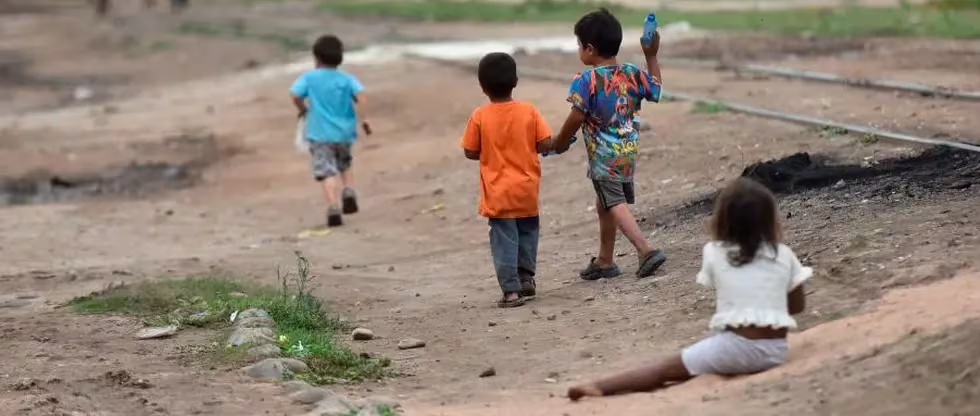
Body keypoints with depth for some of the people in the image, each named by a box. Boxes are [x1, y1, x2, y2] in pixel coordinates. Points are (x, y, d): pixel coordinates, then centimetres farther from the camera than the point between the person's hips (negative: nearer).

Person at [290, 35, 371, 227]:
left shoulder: (309, 78, 0)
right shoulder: (347, 79, 3)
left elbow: (295, 95, -13)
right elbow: (360, 95, -14)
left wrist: (303, 109, 6)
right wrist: (362, 118, -10)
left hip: (320, 134, -3)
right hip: (344, 132, 3)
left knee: (327, 172, -8)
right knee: (345, 165, 27)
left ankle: (333, 208, -23)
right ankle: (349, 192, 4)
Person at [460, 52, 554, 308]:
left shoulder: (480, 117, -11)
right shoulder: (529, 111, -7)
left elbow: (470, 152, -5)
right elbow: (546, 144, -8)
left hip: (498, 193, -2)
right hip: (527, 188, 2)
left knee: (504, 240, 0)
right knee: (527, 232, 22)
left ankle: (511, 290, -5)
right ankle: (526, 278, 26)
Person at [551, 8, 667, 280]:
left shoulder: (587, 81, -19)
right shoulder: (632, 74, -1)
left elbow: (576, 118, -17)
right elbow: (656, 88, 16)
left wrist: (559, 143, -2)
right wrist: (651, 56, 22)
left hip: (603, 157, -8)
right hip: (628, 153, 8)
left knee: (615, 205, -3)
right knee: (604, 204, 21)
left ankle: (646, 249, -20)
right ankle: (604, 260, 31)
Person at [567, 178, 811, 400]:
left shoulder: (715, 253, 4)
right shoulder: (784, 255, 8)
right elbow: (797, 306, 19)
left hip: (736, 347, -3)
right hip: (777, 351, 3)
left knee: (664, 371, 1)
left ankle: (602, 387, -13)